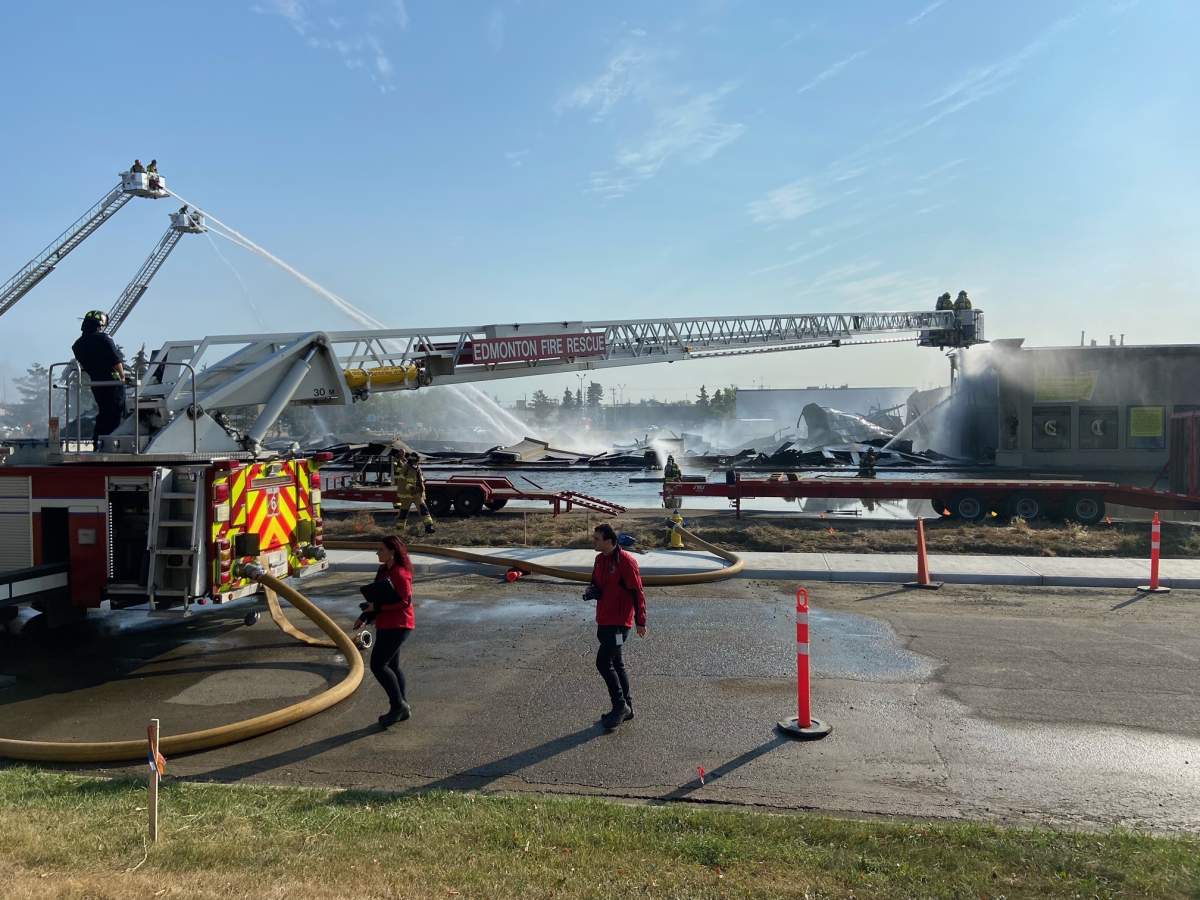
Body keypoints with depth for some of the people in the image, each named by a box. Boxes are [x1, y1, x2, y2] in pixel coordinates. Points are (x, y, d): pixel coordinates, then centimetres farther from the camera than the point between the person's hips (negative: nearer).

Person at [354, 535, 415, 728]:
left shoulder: (400, 574, -18)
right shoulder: (384, 570, 13)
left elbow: (405, 600, -23)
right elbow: (378, 596, 20)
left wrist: (377, 607, -21)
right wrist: (364, 617, 12)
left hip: (397, 626, -10)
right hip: (387, 625, 10)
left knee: (378, 665, -10)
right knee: (392, 666, 15)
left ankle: (398, 705, -1)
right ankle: (402, 707, 22)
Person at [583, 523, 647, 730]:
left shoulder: (625, 561, -17)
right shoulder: (600, 559, 9)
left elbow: (637, 592, -14)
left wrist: (641, 622, -12)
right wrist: (592, 591, -3)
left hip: (619, 622, -9)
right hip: (604, 620, 9)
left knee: (603, 662, -11)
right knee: (616, 664, 15)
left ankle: (620, 706, 3)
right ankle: (626, 707, 26)